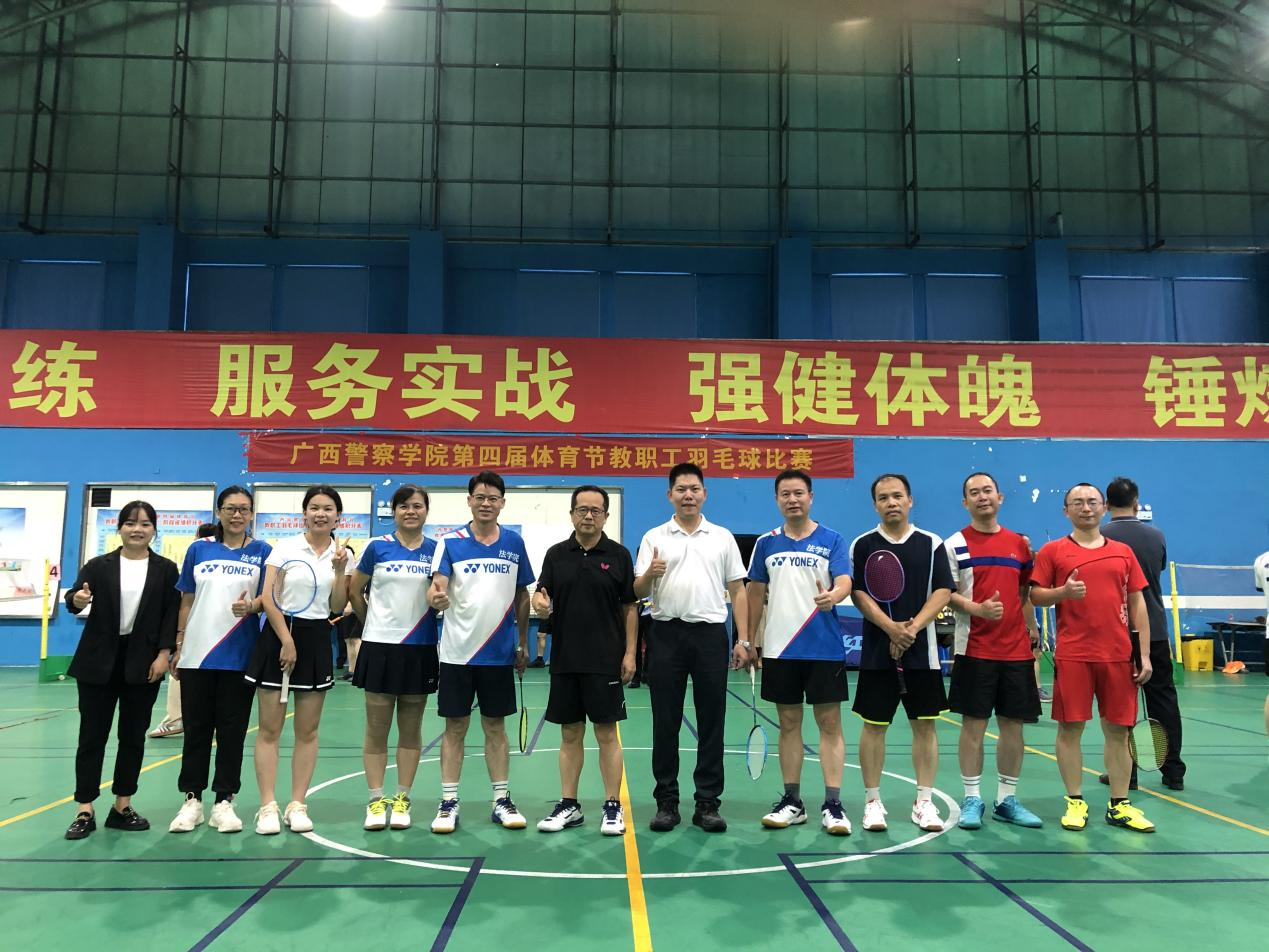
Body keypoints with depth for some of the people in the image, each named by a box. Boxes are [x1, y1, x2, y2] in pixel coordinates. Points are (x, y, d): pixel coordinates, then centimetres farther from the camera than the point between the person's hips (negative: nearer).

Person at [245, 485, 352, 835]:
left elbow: (337, 607, 2)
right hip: (278, 635, -2)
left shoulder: (342, 553, 5)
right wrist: (287, 640, -11)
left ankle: (297, 805, 13)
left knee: (307, 730, 5)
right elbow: (268, 597, -6)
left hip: (316, 639, 2)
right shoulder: (285, 546, -2)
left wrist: (340, 570, -11)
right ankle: (268, 806, 6)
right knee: (270, 728, -1)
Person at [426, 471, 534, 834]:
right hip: (457, 652, -2)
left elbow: (522, 596, 11)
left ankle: (502, 800, 19)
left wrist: (524, 643, 10)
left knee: (496, 727, 10)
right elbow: (437, 586, -13)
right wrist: (437, 597, -37)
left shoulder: (514, 542, 5)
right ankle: (449, 802, 15)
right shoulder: (450, 542, -2)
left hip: (499, 653, 2)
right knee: (455, 727, 5)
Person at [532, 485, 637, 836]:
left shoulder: (618, 554, 0)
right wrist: (540, 603, -21)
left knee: (607, 734, 3)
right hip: (564, 660, 3)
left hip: (605, 661, -2)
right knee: (569, 734, 10)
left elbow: (629, 607, 0)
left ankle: (613, 807, 13)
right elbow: (541, 597, 3)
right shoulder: (556, 554, 5)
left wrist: (630, 652, -6)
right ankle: (569, 806, 20)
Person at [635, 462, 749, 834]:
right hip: (667, 635, 0)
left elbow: (738, 591, 8)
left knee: (711, 723, 4)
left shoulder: (723, 538, 8)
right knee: (665, 722, 4)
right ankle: (666, 801, 15)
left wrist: (743, 640, 0)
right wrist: (650, 574, -21)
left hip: (711, 634, 1)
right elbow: (638, 591, 1)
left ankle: (708, 803, 13)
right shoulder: (653, 538, 6)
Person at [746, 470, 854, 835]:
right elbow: (755, 593, 12)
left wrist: (833, 595, -35)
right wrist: (750, 642, 10)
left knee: (829, 724, 1)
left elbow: (844, 582, -12)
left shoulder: (832, 540, 0)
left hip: (825, 648, -2)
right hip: (780, 650, 2)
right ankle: (792, 802, 18)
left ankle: (832, 804, 7)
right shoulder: (766, 543, 8)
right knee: (789, 724, 9)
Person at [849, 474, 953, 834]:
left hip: (922, 651, 1)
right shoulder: (863, 545, 2)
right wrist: (891, 627, -16)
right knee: (873, 726, 3)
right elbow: (858, 594, -4)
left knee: (924, 725, 6)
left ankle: (924, 802, 17)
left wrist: (914, 627, -14)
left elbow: (943, 591, -1)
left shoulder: (932, 544, 5)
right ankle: (872, 801, 14)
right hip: (877, 652, -1)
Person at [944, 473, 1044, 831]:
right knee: (973, 723, 0)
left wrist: (1032, 630, 10)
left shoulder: (1019, 543, 12)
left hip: (1016, 650, 4)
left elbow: (1025, 593, 18)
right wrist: (978, 608, -22)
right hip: (975, 649, -4)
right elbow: (946, 594, -6)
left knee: (1013, 725, 7)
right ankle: (972, 800, 11)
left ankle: (1007, 800, 20)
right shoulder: (955, 543, -1)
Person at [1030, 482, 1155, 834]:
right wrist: (1063, 592, -19)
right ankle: (1075, 802, 12)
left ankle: (1119, 806, 17)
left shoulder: (1123, 552, 11)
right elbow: (1035, 595, 2)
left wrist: (1144, 653, 5)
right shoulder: (1052, 551, 3)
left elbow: (1137, 604, 11)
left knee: (1118, 730, 7)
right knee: (1070, 728, 0)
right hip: (1072, 655, -2)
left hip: (1118, 655, 3)